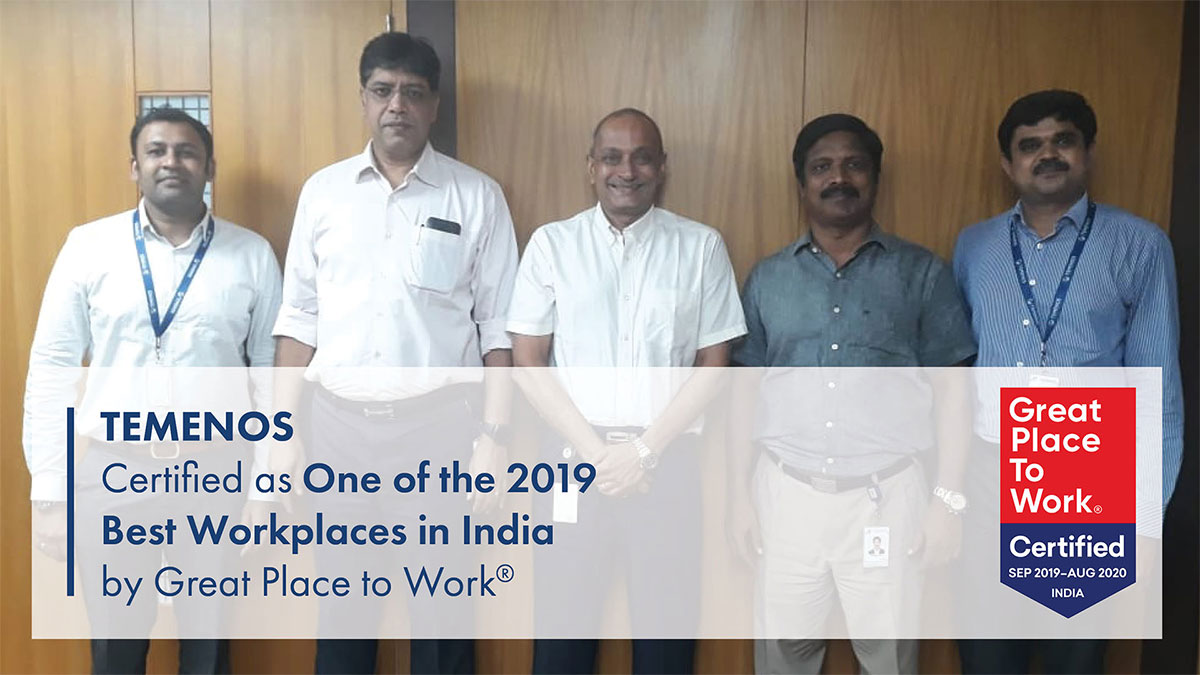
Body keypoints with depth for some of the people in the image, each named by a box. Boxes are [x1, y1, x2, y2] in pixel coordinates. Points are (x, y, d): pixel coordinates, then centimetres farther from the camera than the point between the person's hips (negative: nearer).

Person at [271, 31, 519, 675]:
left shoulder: (477, 197, -2)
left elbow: (497, 324, -2)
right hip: (338, 422, 2)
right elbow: (298, 318, 7)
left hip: (439, 422, -2)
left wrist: (494, 435, -7)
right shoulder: (322, 191, 5)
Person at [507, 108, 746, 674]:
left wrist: (645, 450, -9)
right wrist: (594, 451, -8)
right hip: (574, 455, 0)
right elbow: (527, 364, 1)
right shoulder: (551, 244, 2)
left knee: (667, 626, 8)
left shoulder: (701, 247, 2)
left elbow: (713, 366, 1)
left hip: (668, 457, 0)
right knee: (562, 623, 8)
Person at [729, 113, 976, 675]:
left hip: (887, 493, -1)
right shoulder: (767, 278, 8)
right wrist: (740, 493, 4)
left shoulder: (922, 273, 2)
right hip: (786, 490, 2)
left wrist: (948, 497, -5)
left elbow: (952, 391, 1)